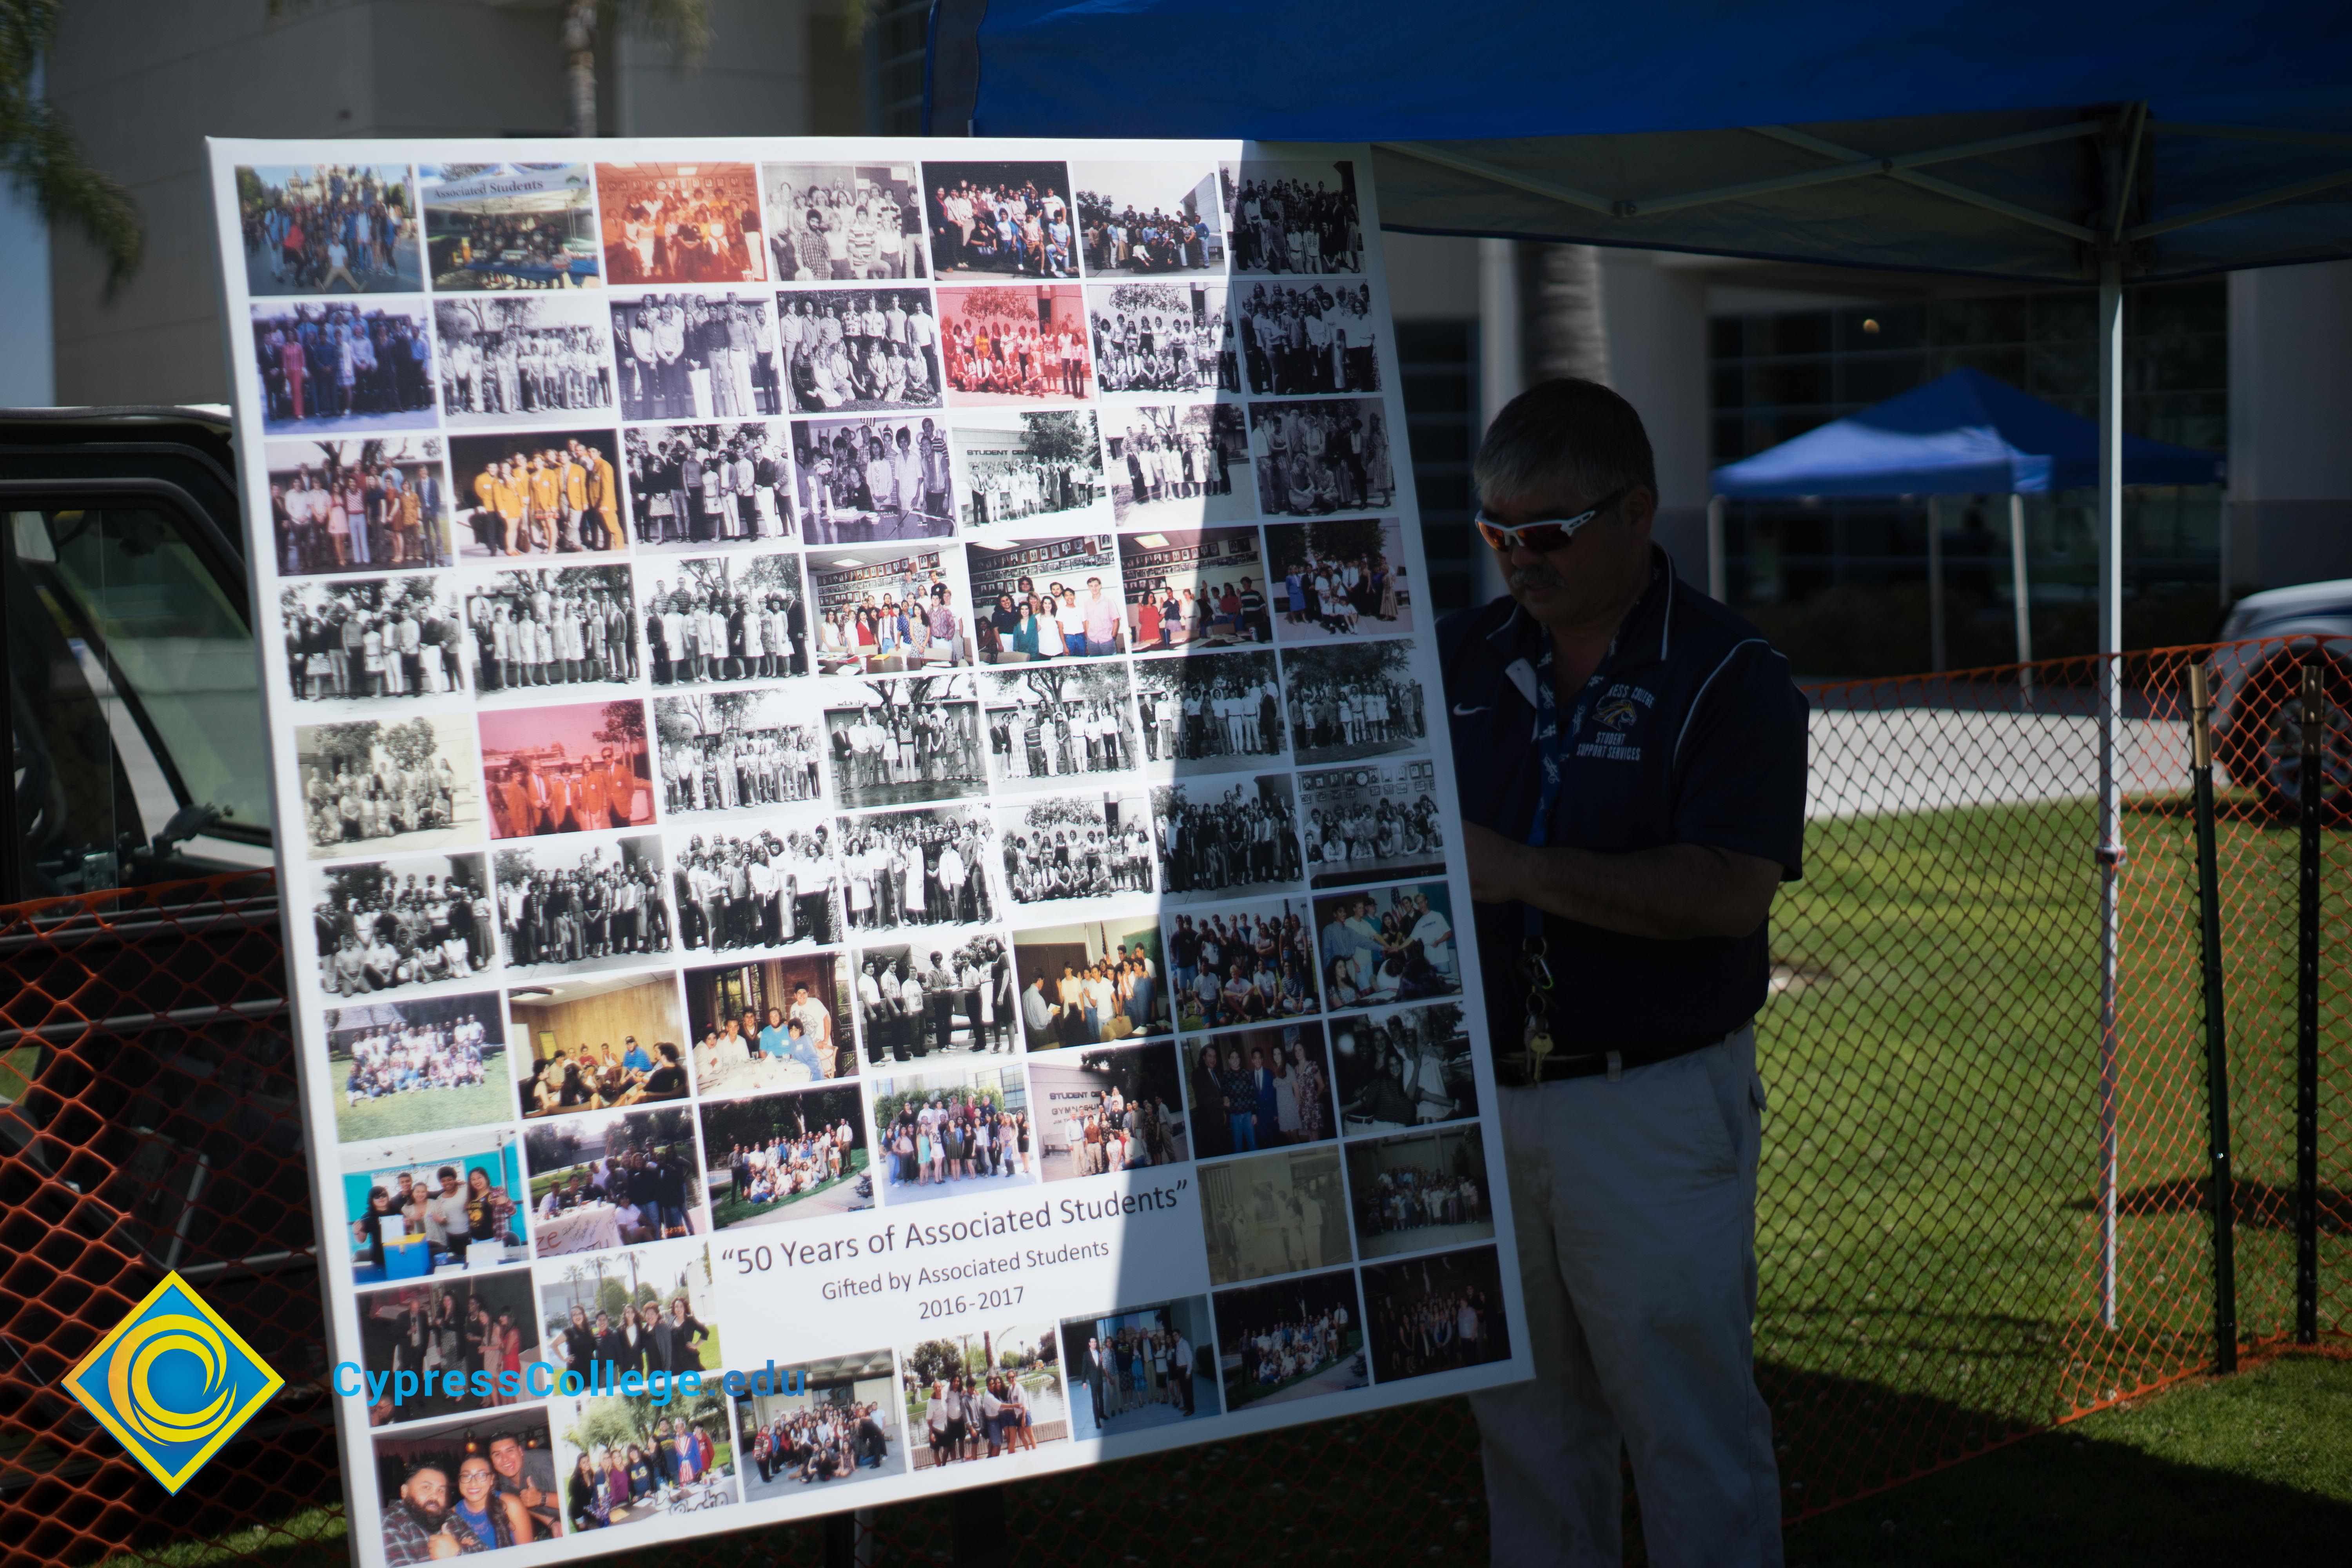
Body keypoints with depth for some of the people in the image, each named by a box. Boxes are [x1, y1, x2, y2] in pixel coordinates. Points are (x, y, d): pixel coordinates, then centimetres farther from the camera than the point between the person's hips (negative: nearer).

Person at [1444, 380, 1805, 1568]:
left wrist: (1523, 870, -21)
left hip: (1655, 1105, -5)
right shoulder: (1458, 657, 9)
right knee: (1524, 1425, 14)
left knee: (1694, 1438, 1)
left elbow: (1731, 892, -18)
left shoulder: (1729, 678, -6)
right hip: (1482, 1100, 5)